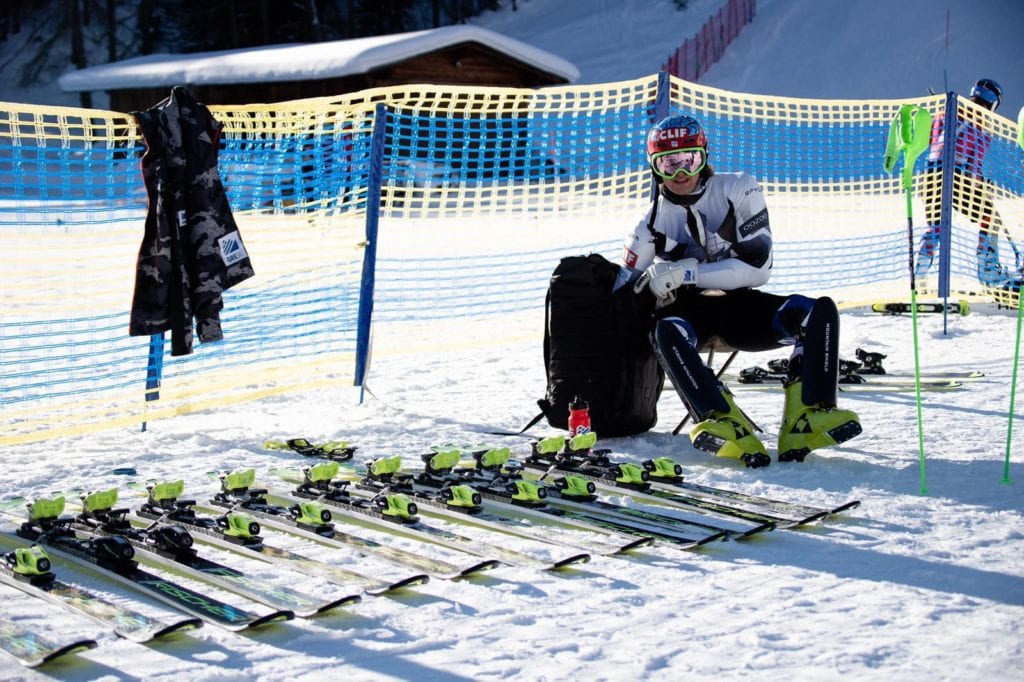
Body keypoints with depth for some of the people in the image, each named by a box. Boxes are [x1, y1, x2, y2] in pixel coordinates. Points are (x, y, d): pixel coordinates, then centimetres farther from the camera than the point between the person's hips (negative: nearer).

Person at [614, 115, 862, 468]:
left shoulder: (738, 190, -5)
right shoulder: (654, 220, 0)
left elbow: (757, 267, -13)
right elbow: (623, 288, 8)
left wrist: (686, 273, -20)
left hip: (738, 306, 1)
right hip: (688, 310, -1)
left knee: (819, 311, -25)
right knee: (667, 331, -38)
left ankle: (807, 417, -38)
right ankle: (721, 421, -51)